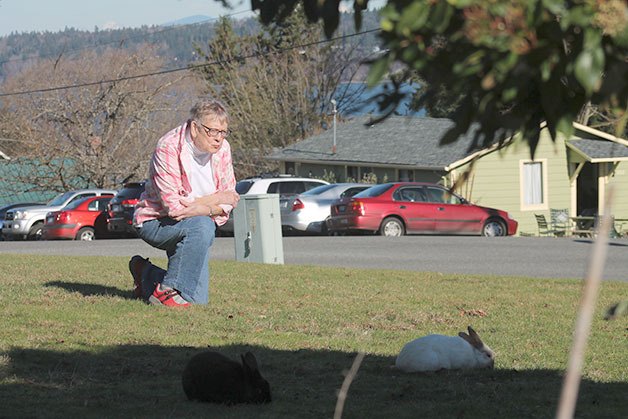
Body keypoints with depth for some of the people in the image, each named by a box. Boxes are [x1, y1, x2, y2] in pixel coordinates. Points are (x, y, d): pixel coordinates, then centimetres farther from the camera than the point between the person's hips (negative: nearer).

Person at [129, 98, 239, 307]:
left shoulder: (222, 149, -4)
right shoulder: (168, 149, -24)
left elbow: (228, 200, -3)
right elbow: (174, 207, -27)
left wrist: (206, 209, -25)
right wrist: (215, 199, -19)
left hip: (194, 228, 6)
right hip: (156, 222, -6)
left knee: (198, 299, 0)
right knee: (202, 225, -37)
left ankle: (147, 274, 29)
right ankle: (167, 291, -23)